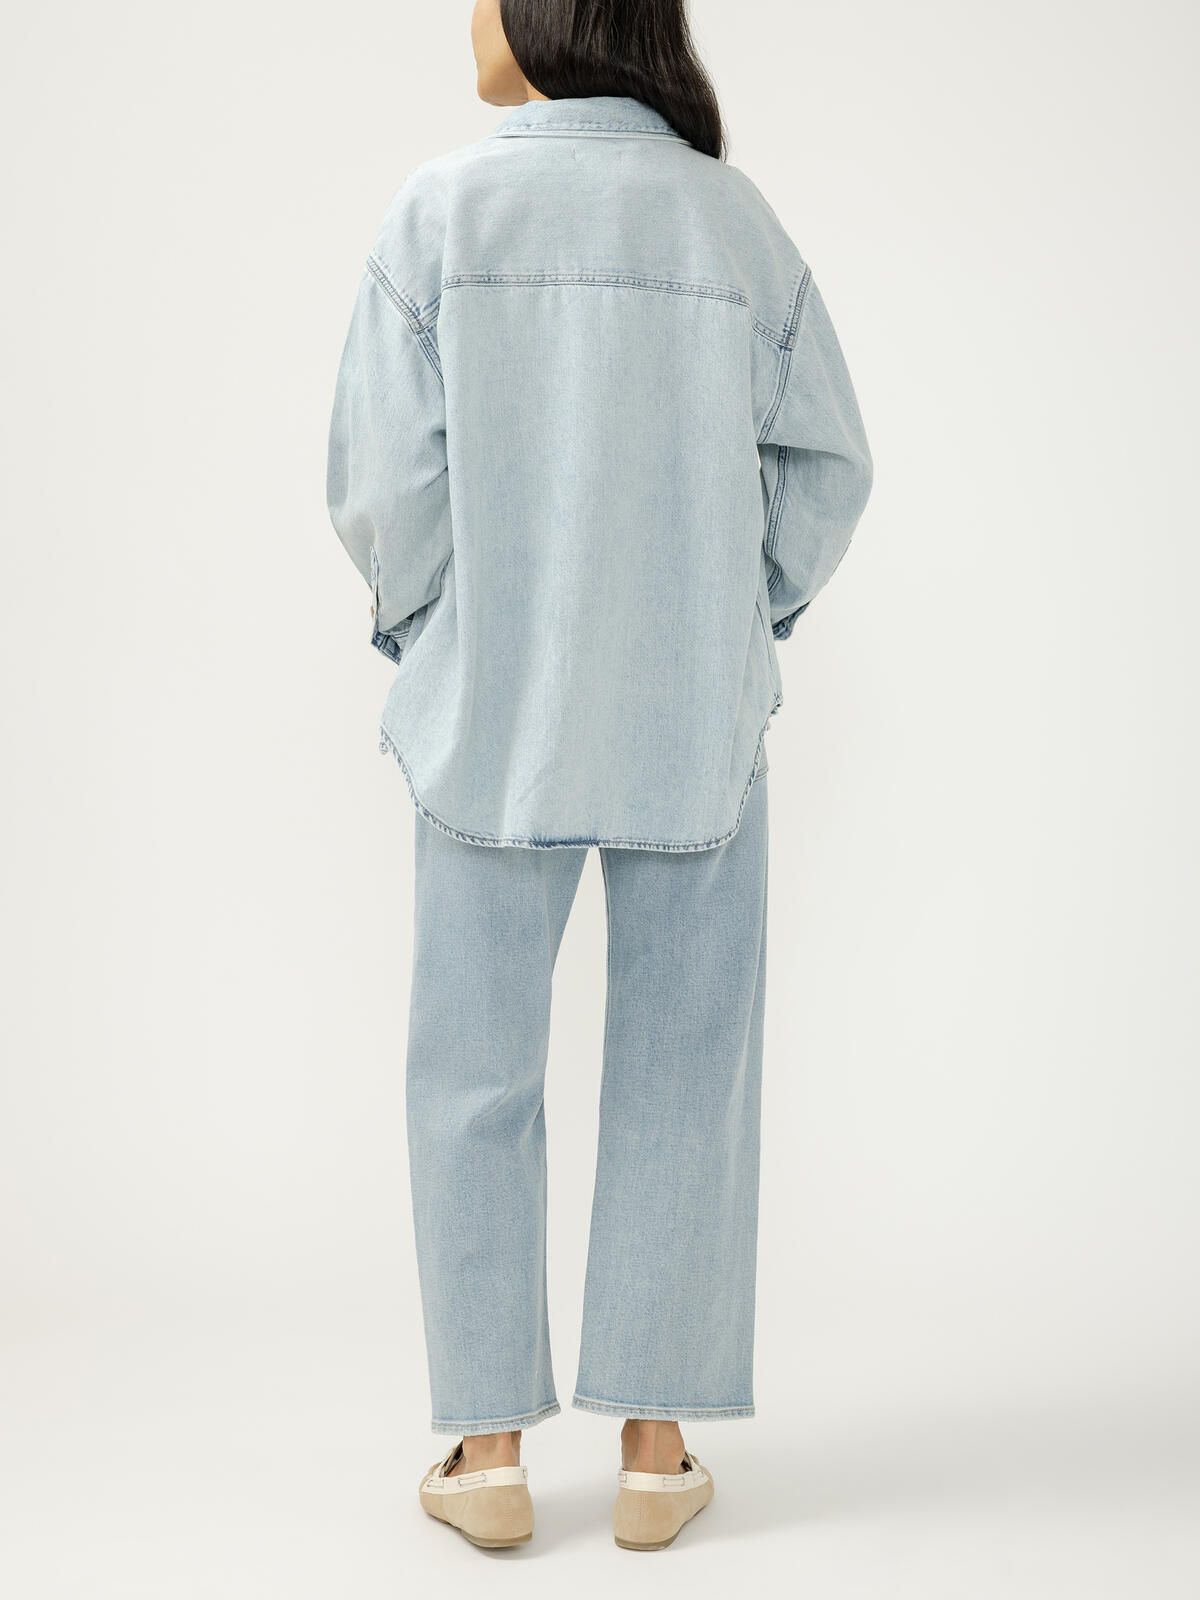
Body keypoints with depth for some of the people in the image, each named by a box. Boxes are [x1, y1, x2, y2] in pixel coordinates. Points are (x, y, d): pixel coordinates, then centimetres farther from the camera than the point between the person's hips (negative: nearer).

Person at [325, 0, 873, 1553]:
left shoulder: (444, 206, -5)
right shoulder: (736, 216, 1)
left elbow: (384, 474, -8)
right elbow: (827, 465, 1)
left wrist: (420, 627, 10)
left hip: (495, 708, -1)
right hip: (698, 718, 2)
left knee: (476, 1073, 9)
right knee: (678, 1071, 9)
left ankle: (490, 1449, 15)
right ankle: (655, 1445, 15)